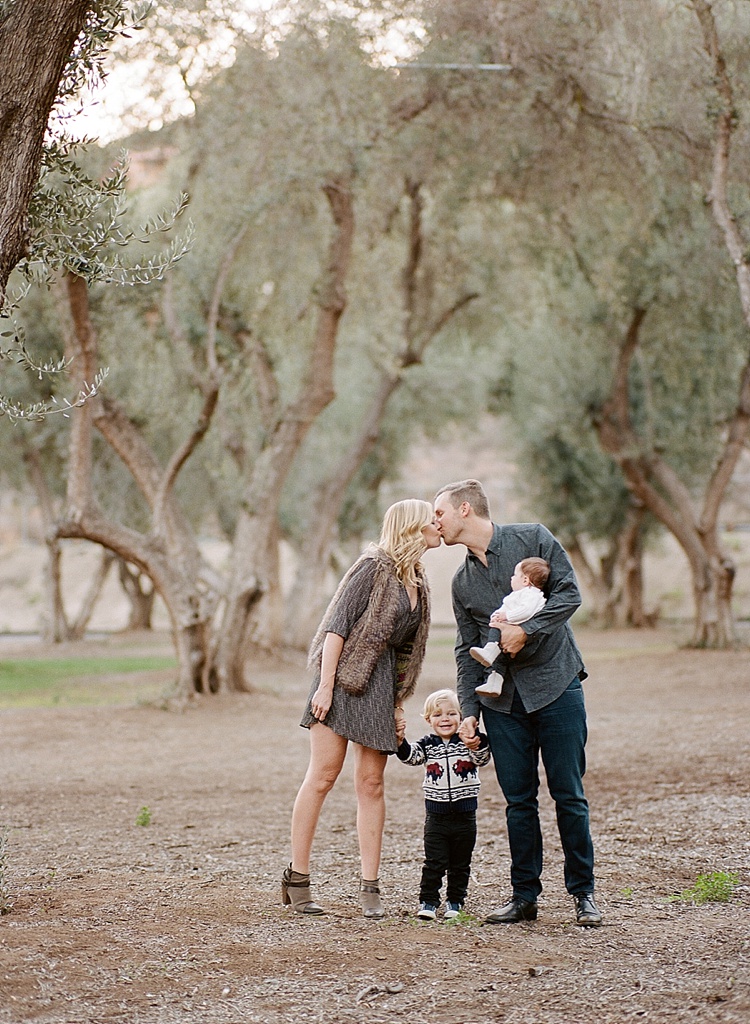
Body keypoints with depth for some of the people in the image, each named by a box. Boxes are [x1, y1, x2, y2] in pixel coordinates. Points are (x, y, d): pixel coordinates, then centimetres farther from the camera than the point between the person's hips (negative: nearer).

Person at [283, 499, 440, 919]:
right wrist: (325, 684, -18)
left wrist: (399, 704, 15)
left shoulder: (418, 584, 16)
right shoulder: (374, 567, -7)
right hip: (344, 675, -7)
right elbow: (338, 624, -12)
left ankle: (370, 886, 4)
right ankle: (297, 877, -2)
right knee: (323, 776, -7)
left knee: (372, 783, 4)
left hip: (380, 681, 7)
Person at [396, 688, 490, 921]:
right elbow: (410, 756, -13)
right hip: (436, 816, 0)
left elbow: (482, 758, -16)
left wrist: (478, 742, -34)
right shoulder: (427, 744, 1)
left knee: (460, 864, 10)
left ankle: (455, 902, 21)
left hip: (464, 815, 0)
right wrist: (400, 742, -31)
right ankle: (428, 902, 7)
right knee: (434, 863, 0)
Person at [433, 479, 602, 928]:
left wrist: (527, 630, -18)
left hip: (555, 685, -4)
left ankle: (583, 892, 8)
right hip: (502, 699, 4)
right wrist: (469, 711, 5)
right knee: (518, 800, 5)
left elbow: (569, 593, -8)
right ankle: (525, 895, 13)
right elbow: (467, 651, 14)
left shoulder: (532, 538, -1)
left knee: (569, 795, -2)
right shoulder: (463, 582, 13)